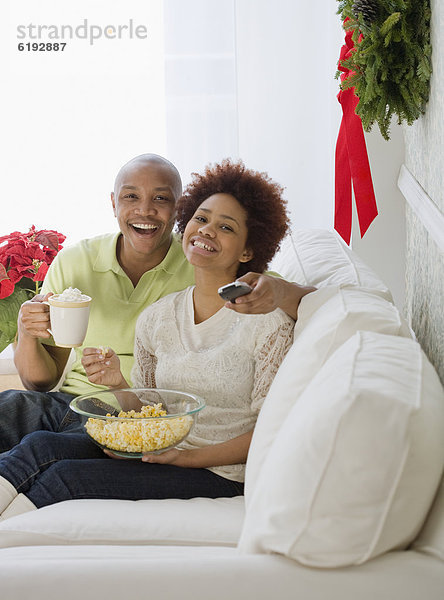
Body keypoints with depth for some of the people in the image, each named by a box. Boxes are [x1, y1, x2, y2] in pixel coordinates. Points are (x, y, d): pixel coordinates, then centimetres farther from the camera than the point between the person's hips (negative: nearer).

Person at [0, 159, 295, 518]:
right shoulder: (155, 319, 7)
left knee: (65, 476, -24)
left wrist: (189, 457, -18)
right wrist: (120, 384, -9)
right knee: (40, 445, -20)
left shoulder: (268, 321, -9)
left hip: (220, 472, -5)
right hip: (157, 453, 5)